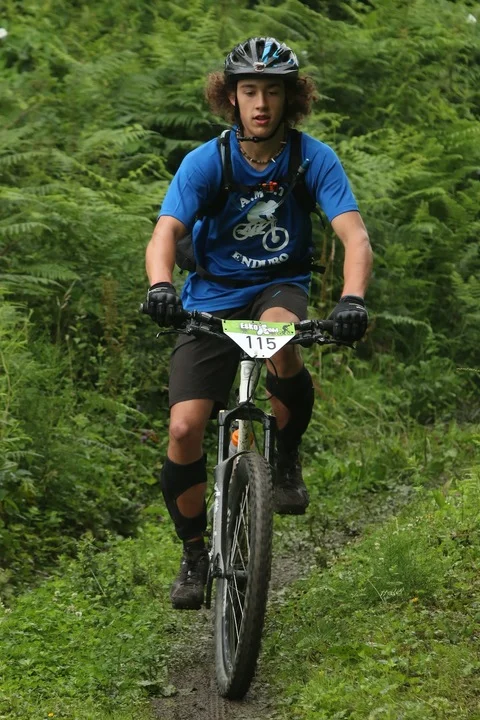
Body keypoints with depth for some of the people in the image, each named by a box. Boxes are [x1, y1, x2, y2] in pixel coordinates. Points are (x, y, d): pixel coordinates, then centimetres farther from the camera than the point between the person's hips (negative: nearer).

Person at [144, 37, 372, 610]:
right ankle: (193, 554, 7)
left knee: (280, 337, -38)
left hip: (279, 288, 0)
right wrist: (160, 286, -46)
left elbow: (354, 236, -22)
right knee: (185, 428, -15)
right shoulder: (205, 162, -14)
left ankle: (287, 461, -11)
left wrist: (352, 299, -42)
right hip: (212, 298, 1)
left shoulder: (314, 159, -13)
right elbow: (165, 234, -24)